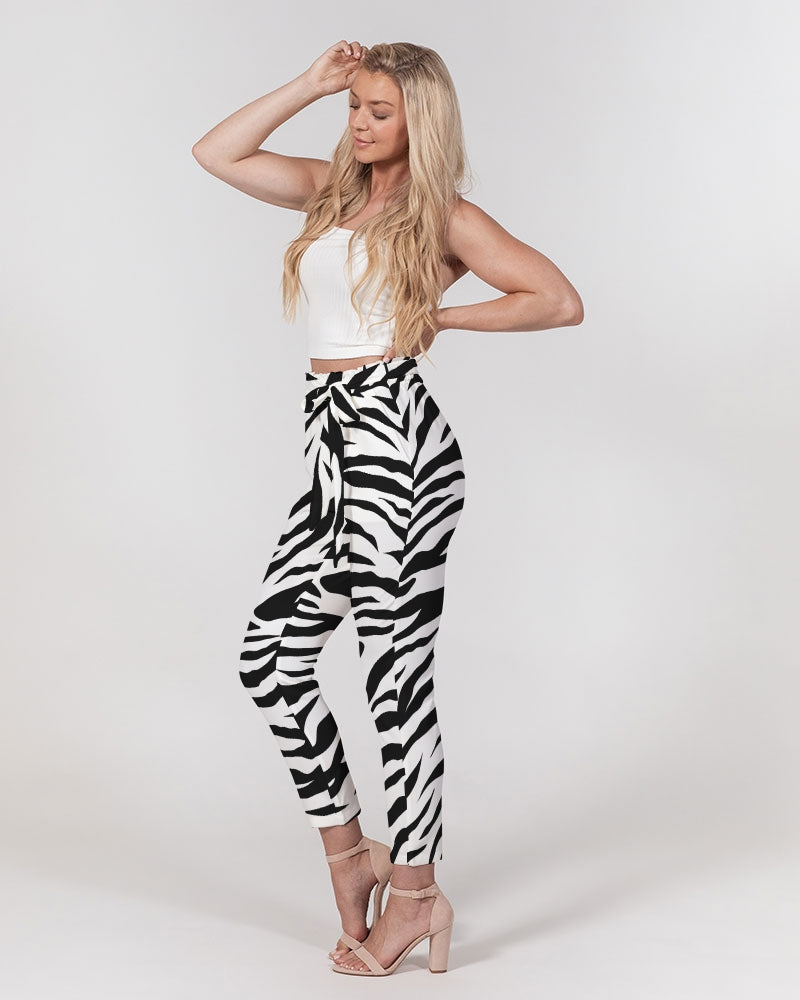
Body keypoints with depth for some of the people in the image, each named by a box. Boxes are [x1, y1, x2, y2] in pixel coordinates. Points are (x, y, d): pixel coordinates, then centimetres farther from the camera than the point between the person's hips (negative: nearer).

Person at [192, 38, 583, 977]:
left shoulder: (446, 217, 0)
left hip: (396, 442, -8)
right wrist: (310, 84, 12)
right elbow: (216, 154, 16)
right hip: (333, 451, 8)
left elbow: (561, 302, -6)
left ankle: (414, 891, 10)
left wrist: (442, 316, -3)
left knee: (396, 674, -3)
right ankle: (348, 854, 21)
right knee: (271, 656, 8)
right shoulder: (332, 188, 18)